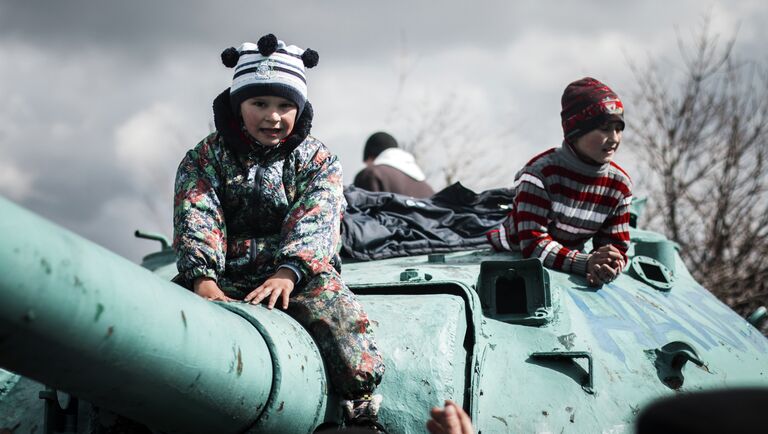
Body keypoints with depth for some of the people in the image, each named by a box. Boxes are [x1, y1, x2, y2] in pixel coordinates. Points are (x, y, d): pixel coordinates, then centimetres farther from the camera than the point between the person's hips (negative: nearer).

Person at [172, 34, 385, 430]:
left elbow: (313, 223, -8)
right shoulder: (203, 159, 10)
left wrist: (287, 274, -29)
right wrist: (204, 281, -25)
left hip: (302, 276, 0)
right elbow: (196, 222, -5)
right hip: (225, 277, 0)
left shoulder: (318, 161, 9)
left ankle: (364, 414, -13)